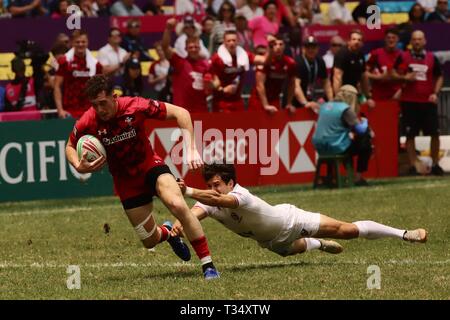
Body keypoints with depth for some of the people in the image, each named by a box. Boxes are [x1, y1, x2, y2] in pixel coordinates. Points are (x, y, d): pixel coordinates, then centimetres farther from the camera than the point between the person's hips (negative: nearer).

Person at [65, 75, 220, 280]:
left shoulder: (135, 106, -23)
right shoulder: (87, 123, -17)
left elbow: (180, 113, -17)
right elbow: (70, 147, 4)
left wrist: (191, 150, -25)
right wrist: (79, 167, -18)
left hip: (150, 166, -2)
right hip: (126, 183, 2)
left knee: (177, 205, -31)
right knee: (150, 241, 2)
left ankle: (207, 264, -23)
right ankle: (167, 232, 43)